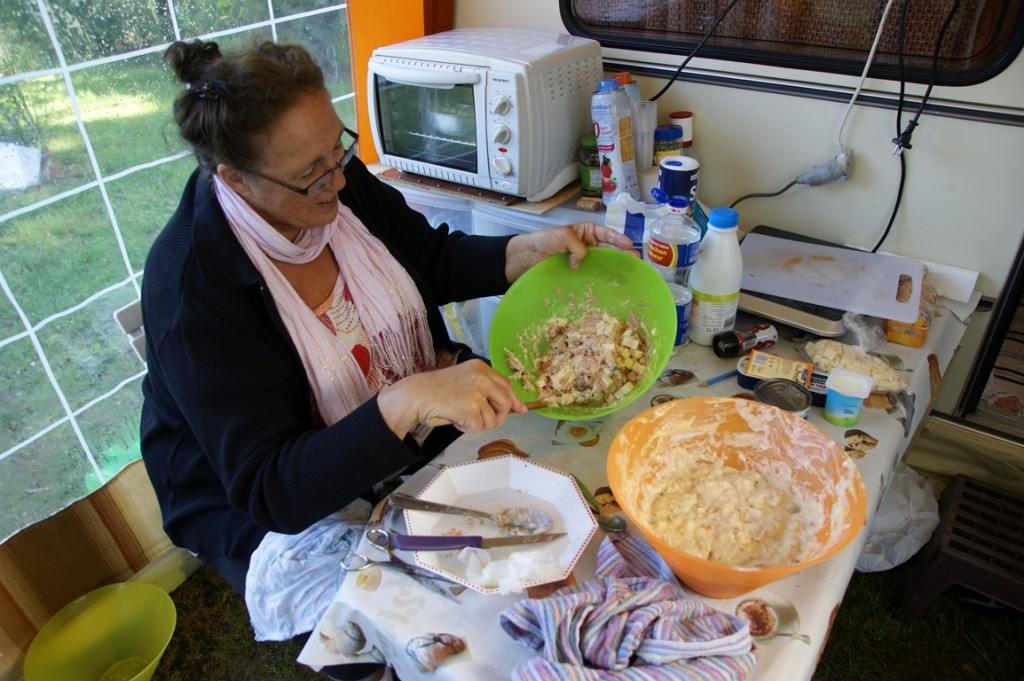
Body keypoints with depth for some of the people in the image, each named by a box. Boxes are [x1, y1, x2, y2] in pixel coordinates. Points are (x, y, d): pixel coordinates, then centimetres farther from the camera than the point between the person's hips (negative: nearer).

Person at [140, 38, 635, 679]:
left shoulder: (338, 181, -11)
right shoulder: (193, 290, -28)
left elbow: (434, 259, 4)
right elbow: (270, 489, -29)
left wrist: (531, 249, -14)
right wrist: (406, 403, -43)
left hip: (414, 433, 6)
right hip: (277, 509, -5)